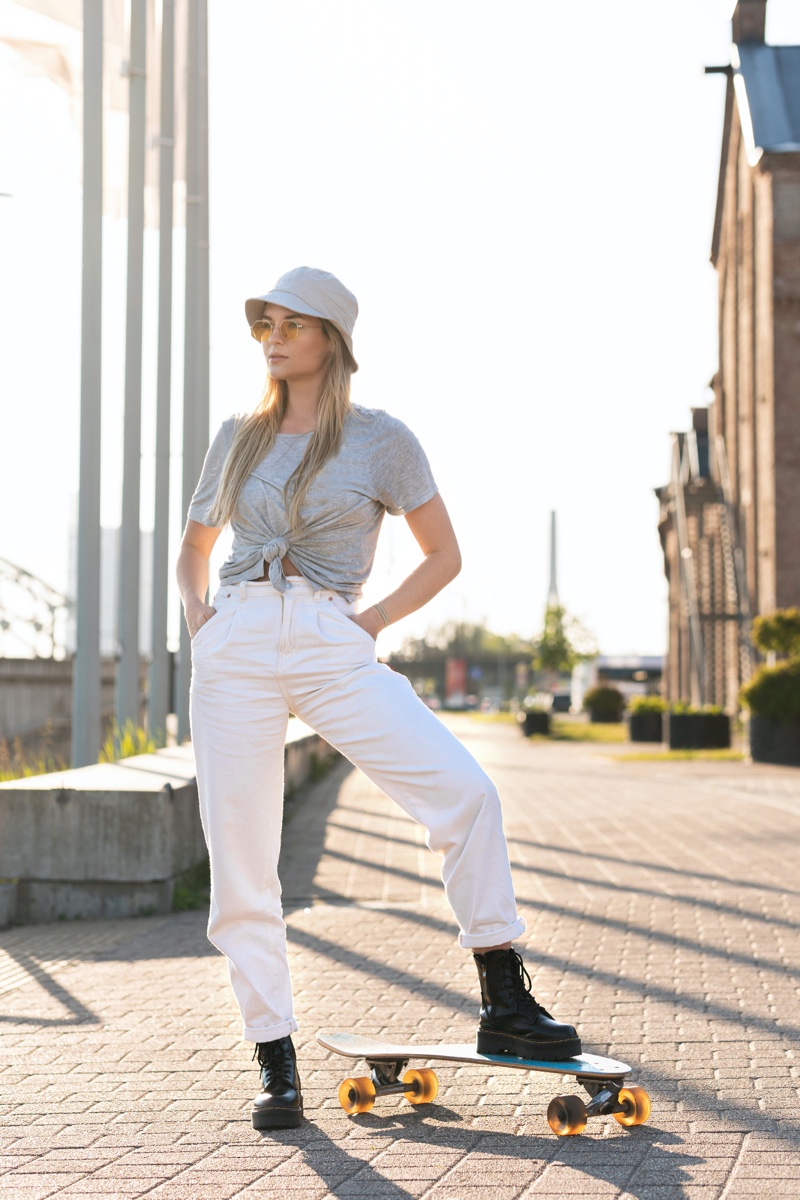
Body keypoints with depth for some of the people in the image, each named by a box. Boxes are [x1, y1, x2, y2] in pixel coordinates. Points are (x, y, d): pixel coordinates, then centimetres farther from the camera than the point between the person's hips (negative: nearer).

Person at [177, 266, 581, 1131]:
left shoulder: (380, 439, 6)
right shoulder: (238, 440, 15)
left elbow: (443, 554, 11)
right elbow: (193, 547, 28)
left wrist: (375, 619, -2)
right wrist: (196, 612, 8)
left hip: (334, 650, -2)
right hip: (235, 647, 3)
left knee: (464, 791, -20)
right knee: (239, 860, -3)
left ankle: (504, 1005, -10)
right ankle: (276, 1065, 7)